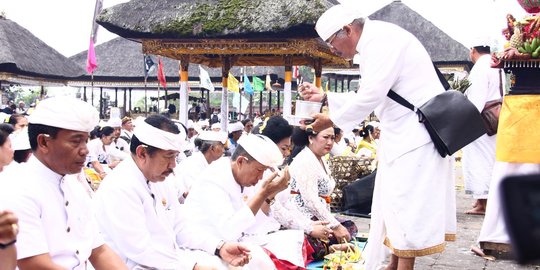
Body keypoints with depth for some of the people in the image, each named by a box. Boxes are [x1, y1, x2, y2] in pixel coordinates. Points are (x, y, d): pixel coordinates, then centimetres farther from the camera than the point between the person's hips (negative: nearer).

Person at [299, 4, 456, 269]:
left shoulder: (382, 40, -17)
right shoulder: (372, 46, 15)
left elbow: (371, 96, -22)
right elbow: (367, 97, 20)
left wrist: (332, 119, -10)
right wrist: (324, 97, 16)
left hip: (418, 131, -10)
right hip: (403, 132, 10)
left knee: (407, 202, -7)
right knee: (394, 200, 13)